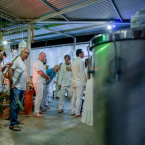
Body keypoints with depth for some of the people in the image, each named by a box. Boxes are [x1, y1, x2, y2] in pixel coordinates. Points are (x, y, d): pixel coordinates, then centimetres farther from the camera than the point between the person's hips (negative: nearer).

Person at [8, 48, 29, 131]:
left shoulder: (24, 62, 17)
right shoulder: (16, 60, -9)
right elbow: (10, 71, -17)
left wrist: (26, 86, 21)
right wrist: (11, 83, -20)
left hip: (22, 88, 9)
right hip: (16, 87, -9)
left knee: (19, 105, 14)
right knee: (14, 105, -6)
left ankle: (15, 120, 27)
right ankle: (12, 124, 0)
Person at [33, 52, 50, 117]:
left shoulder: (40, 63, 20)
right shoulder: (37, 62, -13)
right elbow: (41, 73, -20)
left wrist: (46, 77, 5)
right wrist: (48, 77, -7)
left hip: (40, 82, 11)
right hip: (38, 82, -11)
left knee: (39, 97, 15)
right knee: (39, 97, -9)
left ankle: (37, 110, 25)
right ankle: (36, 112, -4)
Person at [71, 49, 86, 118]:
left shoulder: (73, 62, 14)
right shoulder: (81, 61, -11)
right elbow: (82, 73, -13)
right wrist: (84, 83, -9)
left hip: (74, 81, 8)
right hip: (79, 82, -8)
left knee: (74, 97, 11)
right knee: (79, 98, -5)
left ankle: (72, 112, 17)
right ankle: (77, 113, -2)